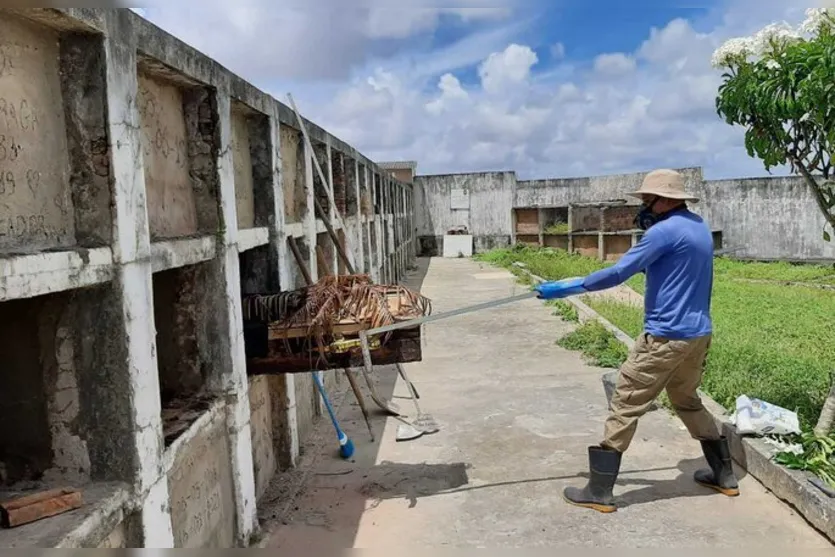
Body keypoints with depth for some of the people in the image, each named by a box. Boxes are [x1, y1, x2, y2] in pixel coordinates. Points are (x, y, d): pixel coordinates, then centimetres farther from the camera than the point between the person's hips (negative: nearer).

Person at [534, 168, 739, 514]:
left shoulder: (665, 230, -15)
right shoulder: (700, 228, 13)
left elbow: (618, 273, -18)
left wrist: (565, 288, -14)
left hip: (666, 336, -9)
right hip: (698, 333, 9)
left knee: (624, 405, -3)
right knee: (688, 402, 26)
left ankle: (599, 491, 1)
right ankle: (724, 475, 35)